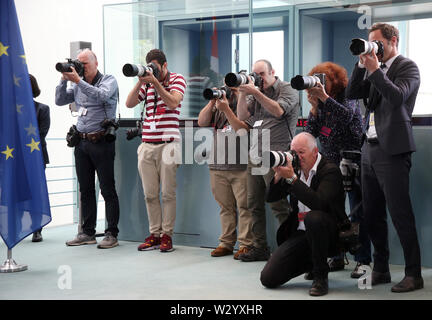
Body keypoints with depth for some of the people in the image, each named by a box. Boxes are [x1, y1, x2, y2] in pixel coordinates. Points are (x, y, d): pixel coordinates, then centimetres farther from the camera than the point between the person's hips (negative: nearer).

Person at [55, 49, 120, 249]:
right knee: (86, 189, 10)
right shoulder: (78, 86, 16)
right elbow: (59, 101, 11)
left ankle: (111, 234, -2)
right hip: (81, 142, 6)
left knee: (108, 190, -4)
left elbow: (101, 95, -22)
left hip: (101, 142, -6)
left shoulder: (109, 81, -2)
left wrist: (77, 80, -25)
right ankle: (88, 233, 17)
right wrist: (65, 79, -1)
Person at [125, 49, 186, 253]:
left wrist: (155, 82, -15)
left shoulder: (177, 79, 5)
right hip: (147, 144, 4)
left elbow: (173, 102, -12)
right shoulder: (146, 82, 16)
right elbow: (129, 103, 4)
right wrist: (140, 81, -5)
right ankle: (154, 234, 11)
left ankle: (167, 234, 4)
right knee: (150, 194, 4)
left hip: (168, 142, -4)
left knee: (168, 193, -2)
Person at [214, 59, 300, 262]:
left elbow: (278, 111, -14)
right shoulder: (255, 93, 21)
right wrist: (243, 94, -2)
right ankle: (260, 247, 12)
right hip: (254, 156, 7)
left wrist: (256, 92, -16)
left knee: (278, 203, -10)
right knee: (254, 203, 6)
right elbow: (242, 116, 9)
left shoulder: (287, 90, 3)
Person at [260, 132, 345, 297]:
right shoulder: (295, 169, 8)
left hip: (327, 233, -5)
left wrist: (291, 178, -28)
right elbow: (270, 197, 7)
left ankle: (321, 276, -19)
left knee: (313, 217, -40)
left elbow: (318, 203, -28)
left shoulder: (330, 170, -11)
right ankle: (310, 262, 20)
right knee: (268, 278, -8)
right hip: (299, 233, 6)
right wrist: (278, 174, -10)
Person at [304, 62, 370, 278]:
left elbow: (346, 116, -24)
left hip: (353, 165, -5)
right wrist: (314, 107, -8)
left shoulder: (347, 99, -3)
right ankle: (336, 258, 13)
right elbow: (312, 133, 1)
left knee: (357, 214, -5)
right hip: (330, 166, 5)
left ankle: (362, 260, -1)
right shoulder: (321, 106, 10)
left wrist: (325, 97, -25)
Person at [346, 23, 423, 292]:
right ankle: (380, 270, 22)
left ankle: (414, 275, 1)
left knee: (400, 214, -7)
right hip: (370, 148, 8)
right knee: (372, 215, 12)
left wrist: (375, 69, -17)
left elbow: (397, 97, -20)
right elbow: (352, 93, 8)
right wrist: (362, 65, 0)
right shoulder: (374, 69, 17)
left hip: (393, 151, -8)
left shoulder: (407, 67, -4)